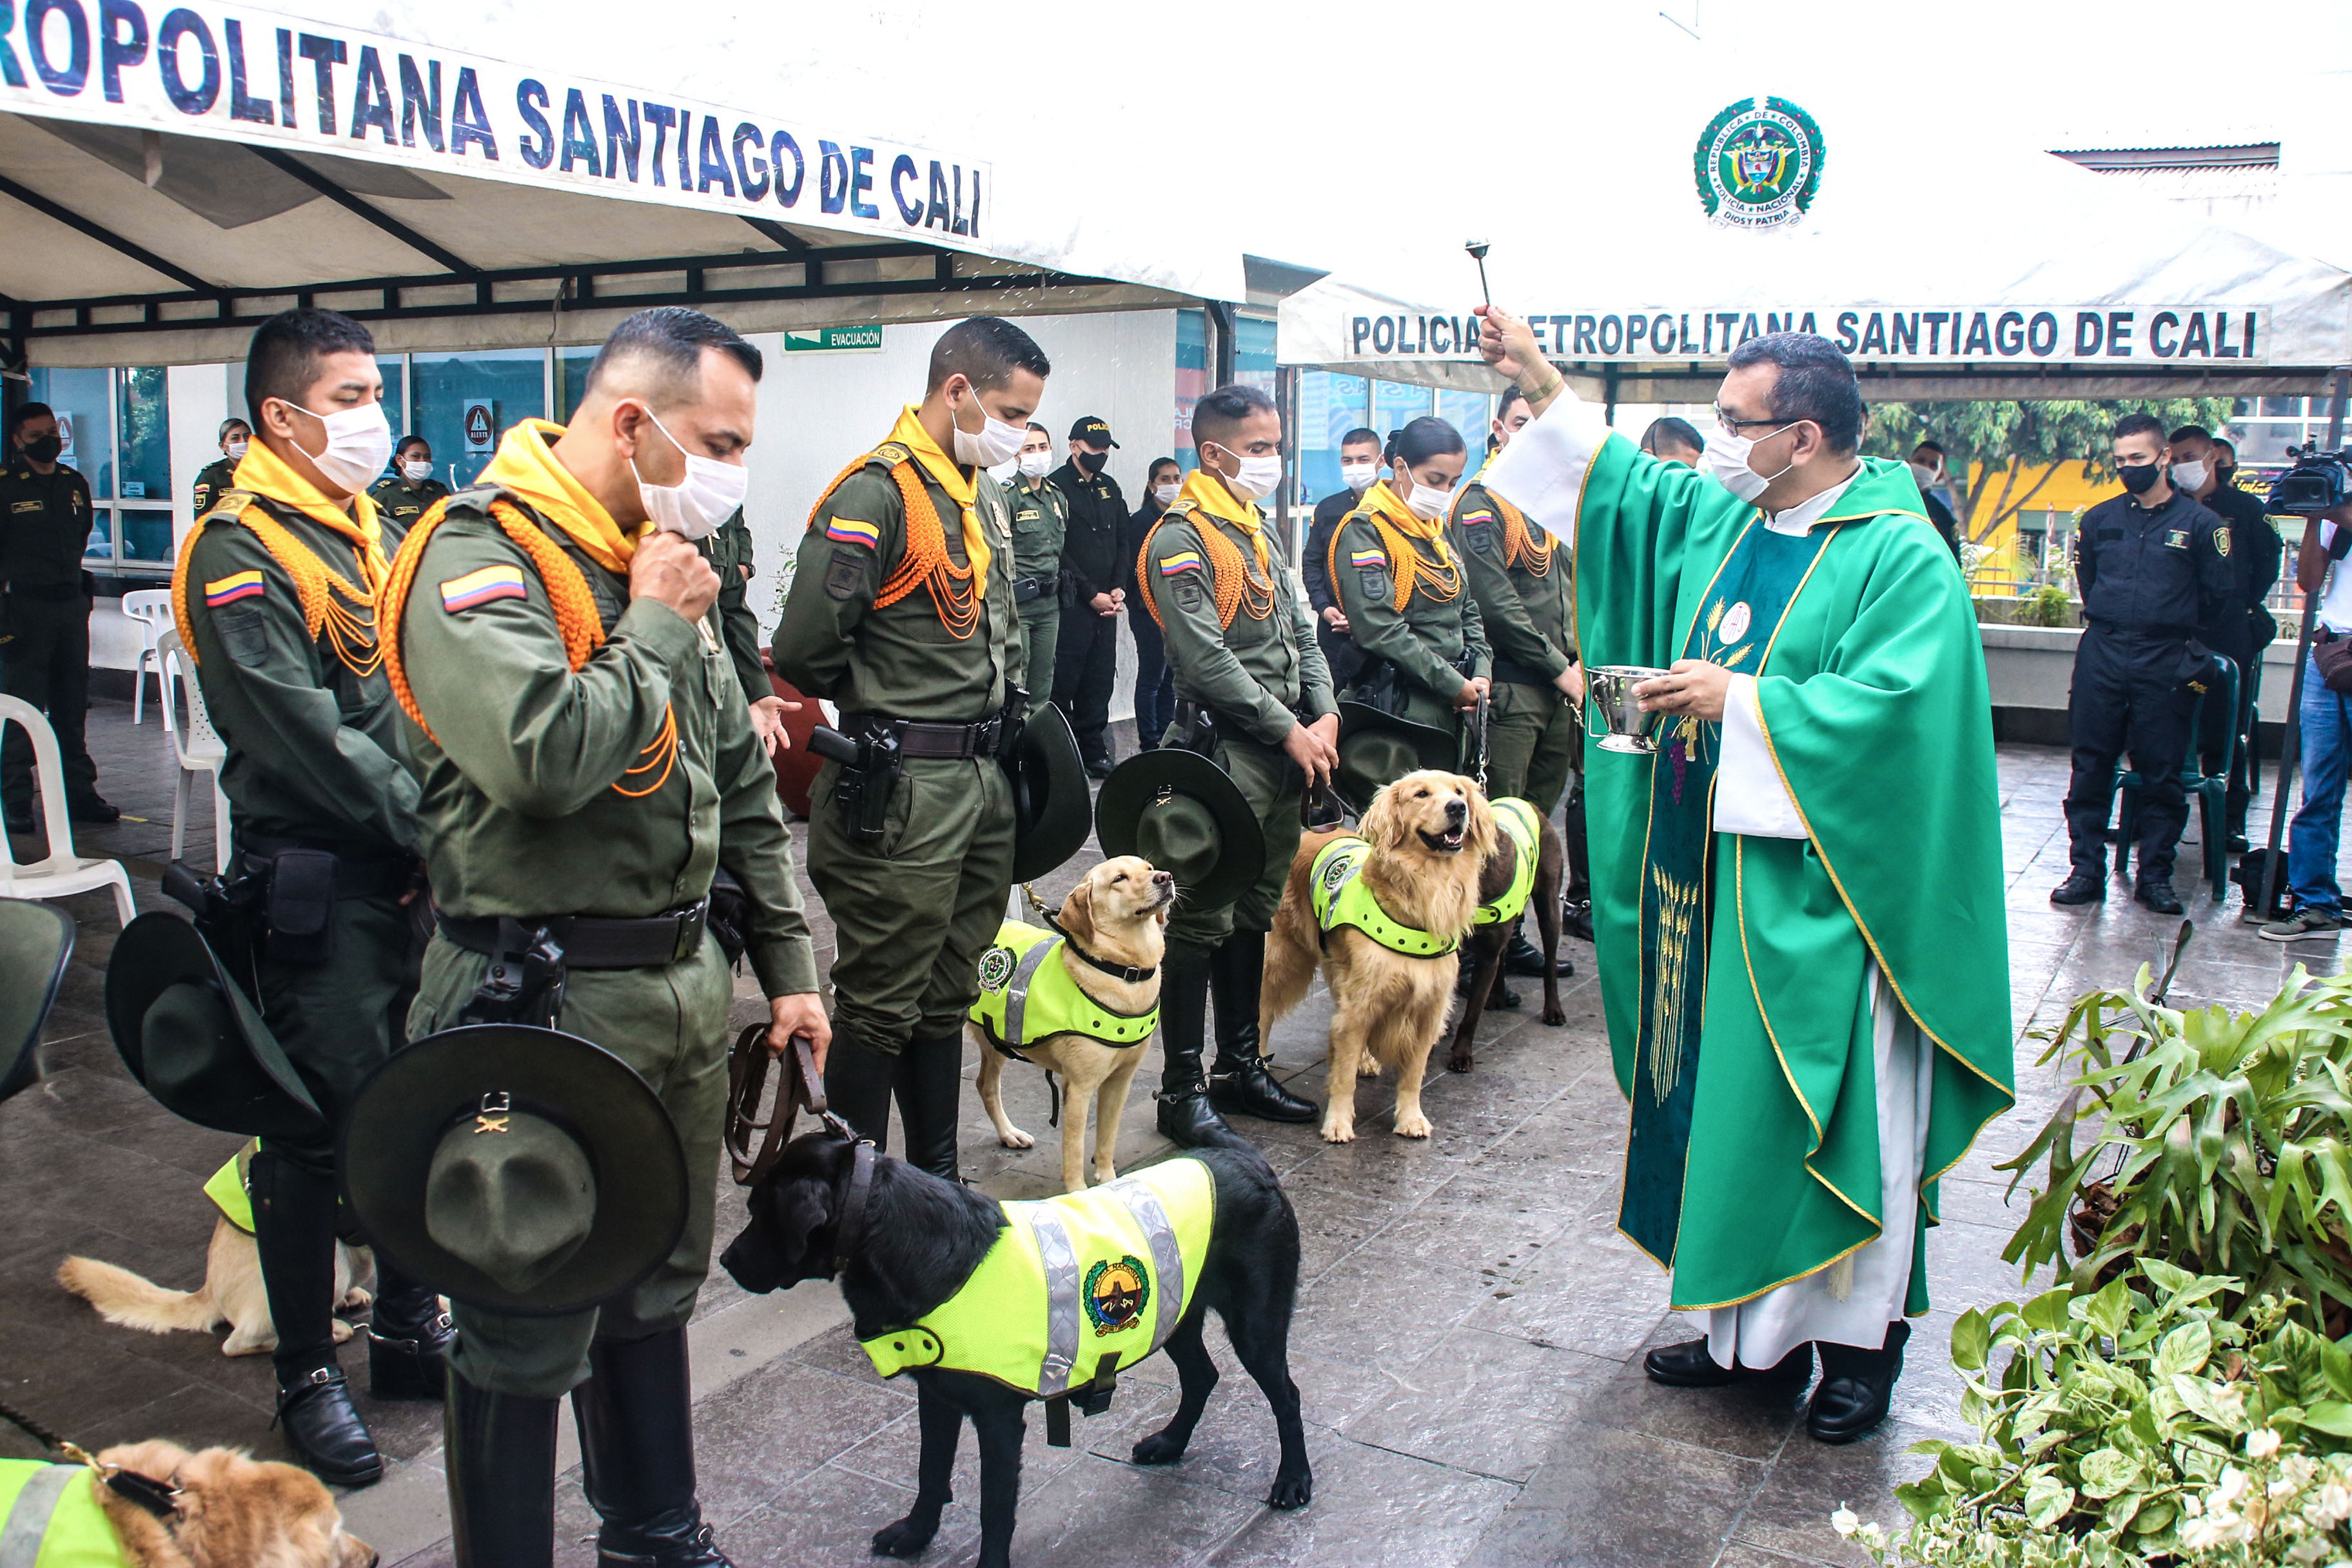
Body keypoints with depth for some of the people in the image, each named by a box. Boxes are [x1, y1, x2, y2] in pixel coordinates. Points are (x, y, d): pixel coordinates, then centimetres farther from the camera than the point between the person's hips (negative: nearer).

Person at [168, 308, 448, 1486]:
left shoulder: (374, 534, 14)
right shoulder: (239, 555, -12)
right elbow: (306, 737, -19)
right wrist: (428, 828, -16)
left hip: (414, 872, 8)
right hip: (315, 881, -8)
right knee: (317, 1127, 2)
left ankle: (409, 1332, 32)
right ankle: (305, 1376, 18)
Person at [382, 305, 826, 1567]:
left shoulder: (658, 564, 11)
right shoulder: (480, 556, -14)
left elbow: (742, 787, 16)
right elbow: (548, 755, -33)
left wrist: (786, 967, 16)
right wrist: (657, 629, -17)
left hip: (683, 985, 8)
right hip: (545, 1000, -8)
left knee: (657, 1290, 22)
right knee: (530, 1334, 4)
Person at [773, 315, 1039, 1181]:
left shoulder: (982, 494, 14)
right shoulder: (877, 493, -16)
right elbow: (804, 647, -21)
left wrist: (1001, 709, 12)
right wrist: (876, 705, -4)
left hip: (983, 782, 9)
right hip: (901, 789, -9)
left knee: (948, 996, 18)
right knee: (881, 1005, 2)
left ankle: (938, 1178, 31)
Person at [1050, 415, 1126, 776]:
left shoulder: (1110, 488, 17)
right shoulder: (1057, 486, -7)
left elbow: (1123, 542, 18)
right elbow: (1057, 552, -12)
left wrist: (1118, 588, 3)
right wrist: (1091, 594, -11)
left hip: (1106, 603, 7)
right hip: (1071, 602, -7)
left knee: (1100, 678, 8)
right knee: (1064, 680, -6)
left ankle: (1094, 751, 16)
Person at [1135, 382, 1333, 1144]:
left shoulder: (1261, 533, 17)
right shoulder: (1181, 540, -10)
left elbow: (1302, 633, 16)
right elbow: (1207, 659, -17)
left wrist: (1324, 717, 1)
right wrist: (1289, 731, -14)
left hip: (1287, 752, 9)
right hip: (1222, 748, -8)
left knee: (1253, 916, 15)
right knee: (1203, 923, -5)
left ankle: (1241, 1068, 26)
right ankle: (1182, 1088, 4)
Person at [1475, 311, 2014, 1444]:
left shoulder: (1901, 560, -13)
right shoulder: (1715, 520, 9)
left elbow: (1892, 705, -23)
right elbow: (1622, 481, 23)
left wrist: (1740, 698, -23)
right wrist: (1541, 387, 18)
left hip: (1820, 893, -7)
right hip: (1708, 882, 7)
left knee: (1840, 1114, 2)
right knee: (1722, 1102, 13)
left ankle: (1862, 1334, 20)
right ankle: (1748, 1325, 28)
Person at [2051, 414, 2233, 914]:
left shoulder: (2200, 524, 0)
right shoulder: (2100, 519, 8)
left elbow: (2221, 595, 6)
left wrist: (2176, 630, 12)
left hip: (2165, 663, -2)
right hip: (2101, 656, 2)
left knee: (2162, 774, 2)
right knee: (2091, 767, 3)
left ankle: (2156, 876, 11)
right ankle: (2087, 869, 9)